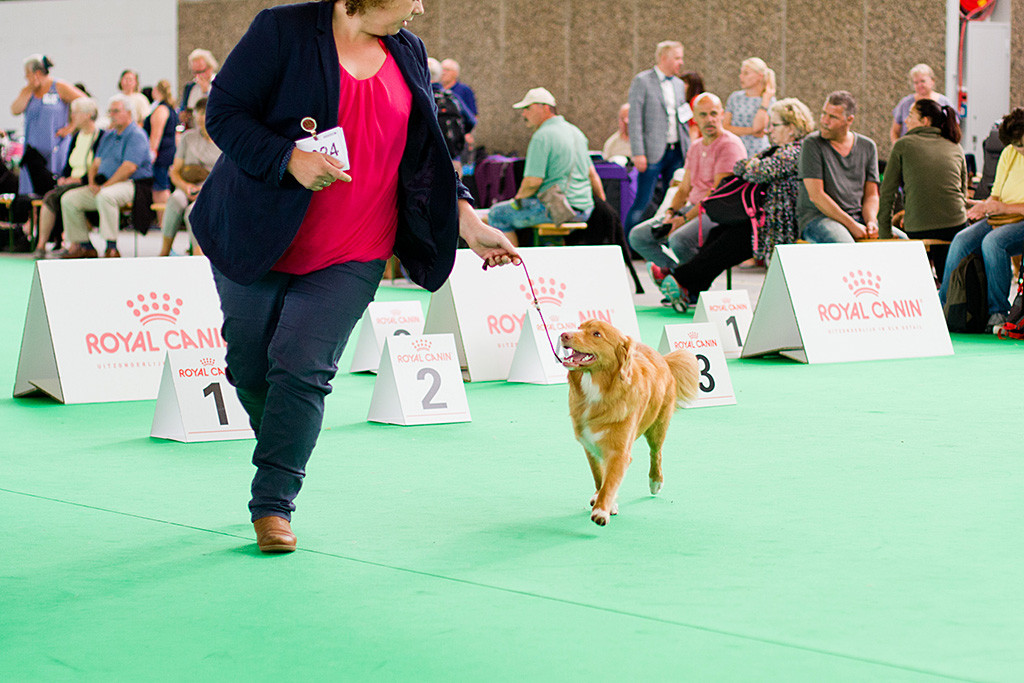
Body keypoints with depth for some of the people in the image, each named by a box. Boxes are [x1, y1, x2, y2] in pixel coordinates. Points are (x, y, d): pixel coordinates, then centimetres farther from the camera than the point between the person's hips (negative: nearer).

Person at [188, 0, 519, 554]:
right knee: (251, 361, 8)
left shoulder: (408, 54, 9)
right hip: (259, 237, -2)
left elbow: (428, 154, 14)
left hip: (352, 256, 2)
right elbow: (223, 113, -10)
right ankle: (280, 453, 38)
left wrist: (470, 225, 6)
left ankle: (273, 503, -3)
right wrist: (289, 159, -24)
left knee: (303, 366, -10)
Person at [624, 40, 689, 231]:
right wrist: (638, 153, -16)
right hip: (654, 152, -6)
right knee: (642, 202, -8)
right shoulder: (642, 81, -5)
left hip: (676, 152, 6)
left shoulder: (678, 84, 16)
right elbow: (634, 119, -10)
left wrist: (688, 150, 13)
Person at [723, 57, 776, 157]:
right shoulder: (735, 97, 11)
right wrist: (751, 131, -9)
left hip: (758, 153, -2)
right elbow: (725, 127, 3)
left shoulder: (769, 100, 2)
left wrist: (766, 98, -7)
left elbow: (758, 126, -14)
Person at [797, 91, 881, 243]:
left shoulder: (868, 146, 10)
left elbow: (871, 195, 11)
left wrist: (871, 222, -12)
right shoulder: (812, 143, -4)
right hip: (817, 217, -5)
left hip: (859, 217, 5)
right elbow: (816, 195, -11)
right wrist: (851, 225, -17)